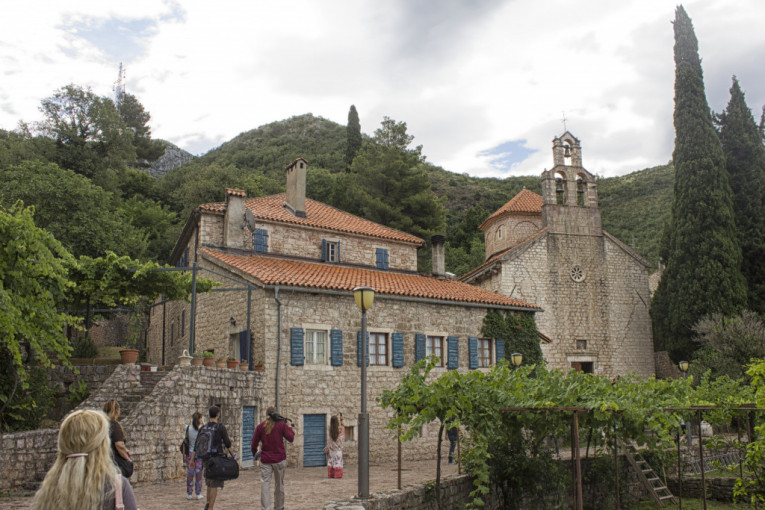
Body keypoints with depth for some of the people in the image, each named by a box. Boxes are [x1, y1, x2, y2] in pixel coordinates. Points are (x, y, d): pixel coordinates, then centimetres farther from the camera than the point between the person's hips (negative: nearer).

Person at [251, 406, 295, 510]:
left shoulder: (260, 426, 3)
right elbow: (290, 438, -3)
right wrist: (289, 427, 11)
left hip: (265, 460, 0)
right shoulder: (281, 424, -2)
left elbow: (254, 443, 7)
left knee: (265, 484, -4)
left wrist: (255, 453, 25)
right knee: (279, 485, 14)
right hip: (279, 459, 0)